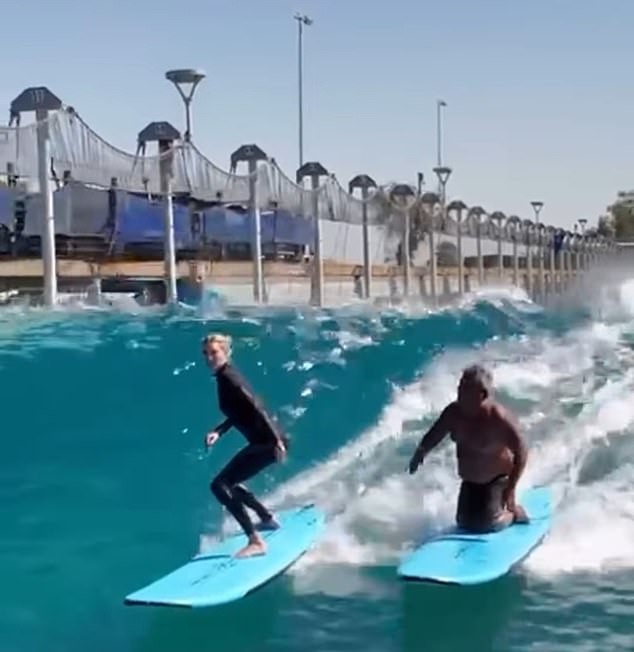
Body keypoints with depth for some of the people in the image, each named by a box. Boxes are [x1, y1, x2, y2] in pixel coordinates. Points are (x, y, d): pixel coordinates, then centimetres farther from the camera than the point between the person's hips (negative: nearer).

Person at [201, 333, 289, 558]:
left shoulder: (229, 378, -16)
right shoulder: (224, 377, 13)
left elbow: (257, 408, -24)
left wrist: (276, 440, -31)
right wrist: (218, 431, 11)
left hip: (268, 442, -10)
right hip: (264, 441, 10)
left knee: (220, 484, -14)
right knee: (229, 483, 25)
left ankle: (256, 541, -17)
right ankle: (268, 519, 42)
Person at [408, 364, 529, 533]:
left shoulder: (498, 419, -30)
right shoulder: (454, 412, -13)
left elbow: (521, 452, -24)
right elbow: (434, 436, 0)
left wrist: (511, 488, -24)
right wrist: (420, 452, -20)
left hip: (497, 480, -6)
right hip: (470, 482, 6)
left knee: (486, 524, -12)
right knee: (464, 523, 10)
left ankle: (515, 512, 18)